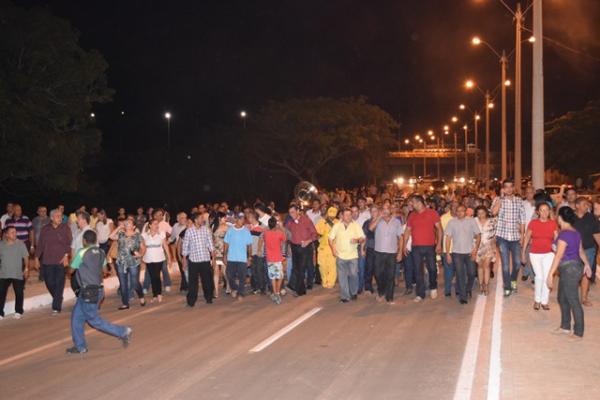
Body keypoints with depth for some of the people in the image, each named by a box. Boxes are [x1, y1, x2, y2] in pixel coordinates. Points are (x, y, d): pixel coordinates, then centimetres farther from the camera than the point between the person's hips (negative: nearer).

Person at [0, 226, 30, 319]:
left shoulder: (20, 244, -5)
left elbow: (26, 257, -1)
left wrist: (26, 268, -7)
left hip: (18, 274, -1)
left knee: (19, 293, 1)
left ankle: (18, 312, 16)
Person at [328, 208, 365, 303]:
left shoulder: (356, 225, 0)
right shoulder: (337, 226, 3)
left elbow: (363, 238, -2)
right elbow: (330, 238, 9)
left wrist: (358, 240, -23)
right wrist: (333, 249, -2)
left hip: (353, 255, -1)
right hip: (340, 255, 1)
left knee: (353, 274, -3)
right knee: (342, 277, 3)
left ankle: (353, 292, 21)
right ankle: (344, 296, 11)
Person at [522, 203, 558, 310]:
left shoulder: (553, 223, -1)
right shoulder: (533, 223, -4)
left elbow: (557, 238, 1)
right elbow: (527, 237, 3)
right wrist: (523, 251, 4)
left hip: (548, 254, 1)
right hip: (535, 254, -1)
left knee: (547, 277, -1)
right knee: (539, 276, -4)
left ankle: (544, 301, 12)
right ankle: (537, 300, 15)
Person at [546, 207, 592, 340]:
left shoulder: (564, 234, -20)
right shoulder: (575, 232, 8)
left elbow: (558, 256, -22)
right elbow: (581, 251, 19)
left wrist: (550, 274, -22)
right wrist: (586, 264, 33)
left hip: (569, 269, -9)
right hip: (575, 267, 9)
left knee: (573, 301, 0)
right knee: (562, 298, 18)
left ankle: (578, 332, 9)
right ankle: (565, 327, 29)